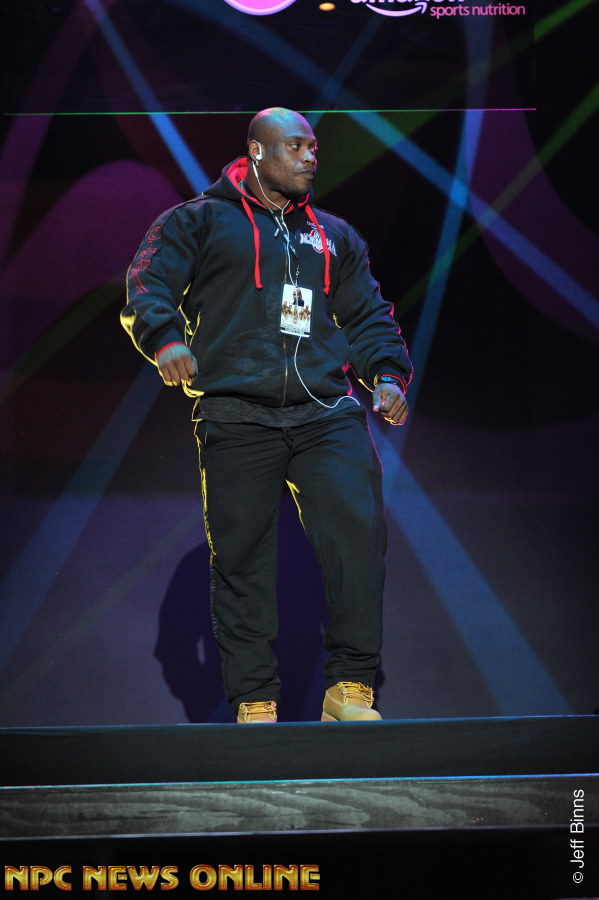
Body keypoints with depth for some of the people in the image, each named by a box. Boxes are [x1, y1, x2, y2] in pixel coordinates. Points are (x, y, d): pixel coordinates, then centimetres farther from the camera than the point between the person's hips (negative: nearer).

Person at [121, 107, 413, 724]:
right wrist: (165, 338, -17)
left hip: (327, 415, 3)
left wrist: (387, 373, 11)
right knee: (242, 557, -4)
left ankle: (350, 691, -10)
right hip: (236, 420, -3)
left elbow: (368, 314, 29)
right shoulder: (199, 221, 13)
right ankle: (254, 703, 4)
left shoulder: (334, 236, 25)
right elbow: (147, 285, 3)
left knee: (359, 531, -16)